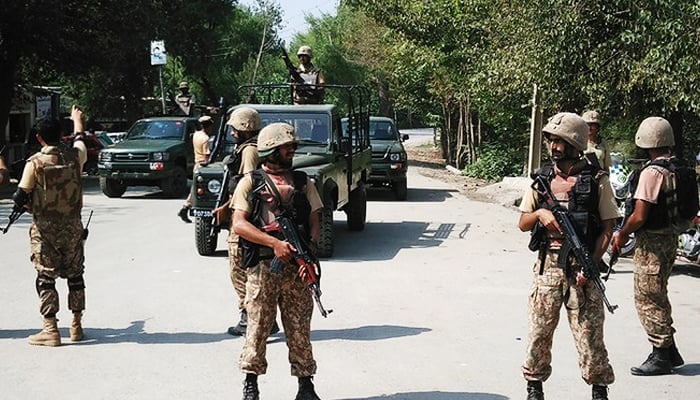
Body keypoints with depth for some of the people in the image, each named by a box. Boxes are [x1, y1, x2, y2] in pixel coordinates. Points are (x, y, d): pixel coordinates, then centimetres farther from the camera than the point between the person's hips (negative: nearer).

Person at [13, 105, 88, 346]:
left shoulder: (35, 163, -11)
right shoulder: (74, 157, -2)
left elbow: (20, 199, -11)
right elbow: (79, 141, 23)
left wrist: (32, 207, 11)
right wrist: (77, 120, 42)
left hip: (44, 229, -3)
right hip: (72, 227, 3)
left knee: (46, 278, 1)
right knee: (75, 276, 14)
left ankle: (50, 330, -3)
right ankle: (76, 326, 19)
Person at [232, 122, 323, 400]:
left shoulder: (303, 183, 14)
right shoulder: (250, 183, 4)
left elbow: (315, 222, 10)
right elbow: (239, 224, -6)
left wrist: (311, 247, -11)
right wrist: (275, 243, -17)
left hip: (297, 267, 2)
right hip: (261, 267, -2)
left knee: (299, 328, 5)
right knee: (258, 326, 3)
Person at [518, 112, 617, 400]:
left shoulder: (596, 180, -1)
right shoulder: (542, 178, 8)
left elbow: (607, 228, -2)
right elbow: (522, 224, 12)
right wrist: (540, 214, -11)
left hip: (581, 267, -3)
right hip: (547, 265, 3)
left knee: (589, 333, -1)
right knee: (539, 331, 7)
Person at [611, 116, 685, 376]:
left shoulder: (652, 173, -20)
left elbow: (639, 216, -23)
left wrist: (622, 235, -5)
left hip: (652, 242, -9)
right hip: (670, 237, 9)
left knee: (648, 299, 0)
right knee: (657, 297, 19)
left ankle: (662, 357, 5)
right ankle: (670, 353, 25)